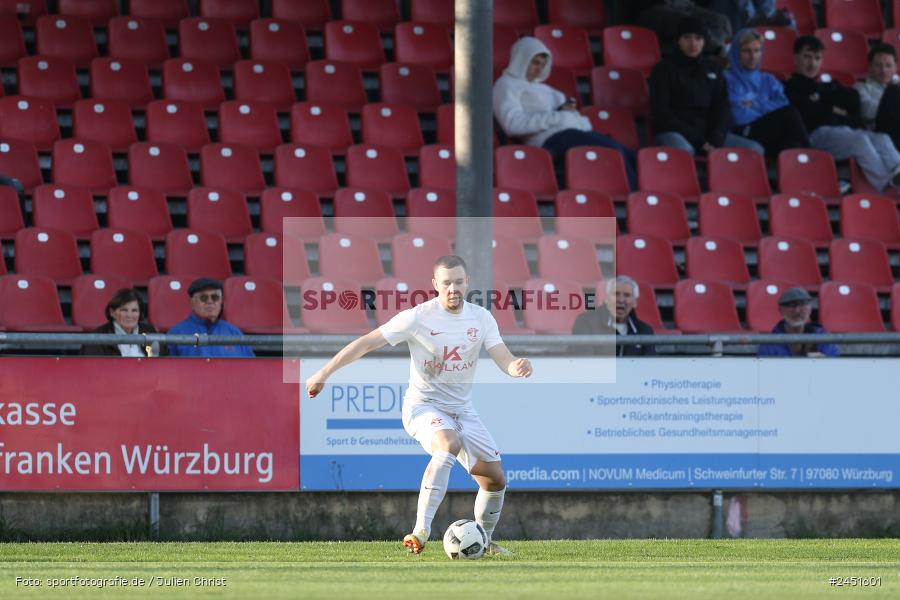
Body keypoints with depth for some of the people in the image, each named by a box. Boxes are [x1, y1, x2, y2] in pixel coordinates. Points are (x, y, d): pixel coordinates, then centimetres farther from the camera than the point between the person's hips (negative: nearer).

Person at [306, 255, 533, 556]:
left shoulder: (481, 318, -2)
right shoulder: (418, 318, -15)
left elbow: (503, 359, -9)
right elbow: (367, 342, -12)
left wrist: (518, 366, -35)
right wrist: (324, 373, -12)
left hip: (462, 410, 6)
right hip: (424, 405, -6)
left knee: (495, 479, 5)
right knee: (449, 445, -37)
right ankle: (421, 530, -40)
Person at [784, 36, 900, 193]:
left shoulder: (830, 86, 36)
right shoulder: (790, 88, 18)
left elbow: (854, 100, 16)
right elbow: (804, 111, -3)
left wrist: (824, 97, 9)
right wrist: (831, 109, 8)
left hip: (848, 129, 6)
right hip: (818, 132, -6)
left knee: (881, 139, -26)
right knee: (859, 139, -36)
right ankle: (886, 186, -51)